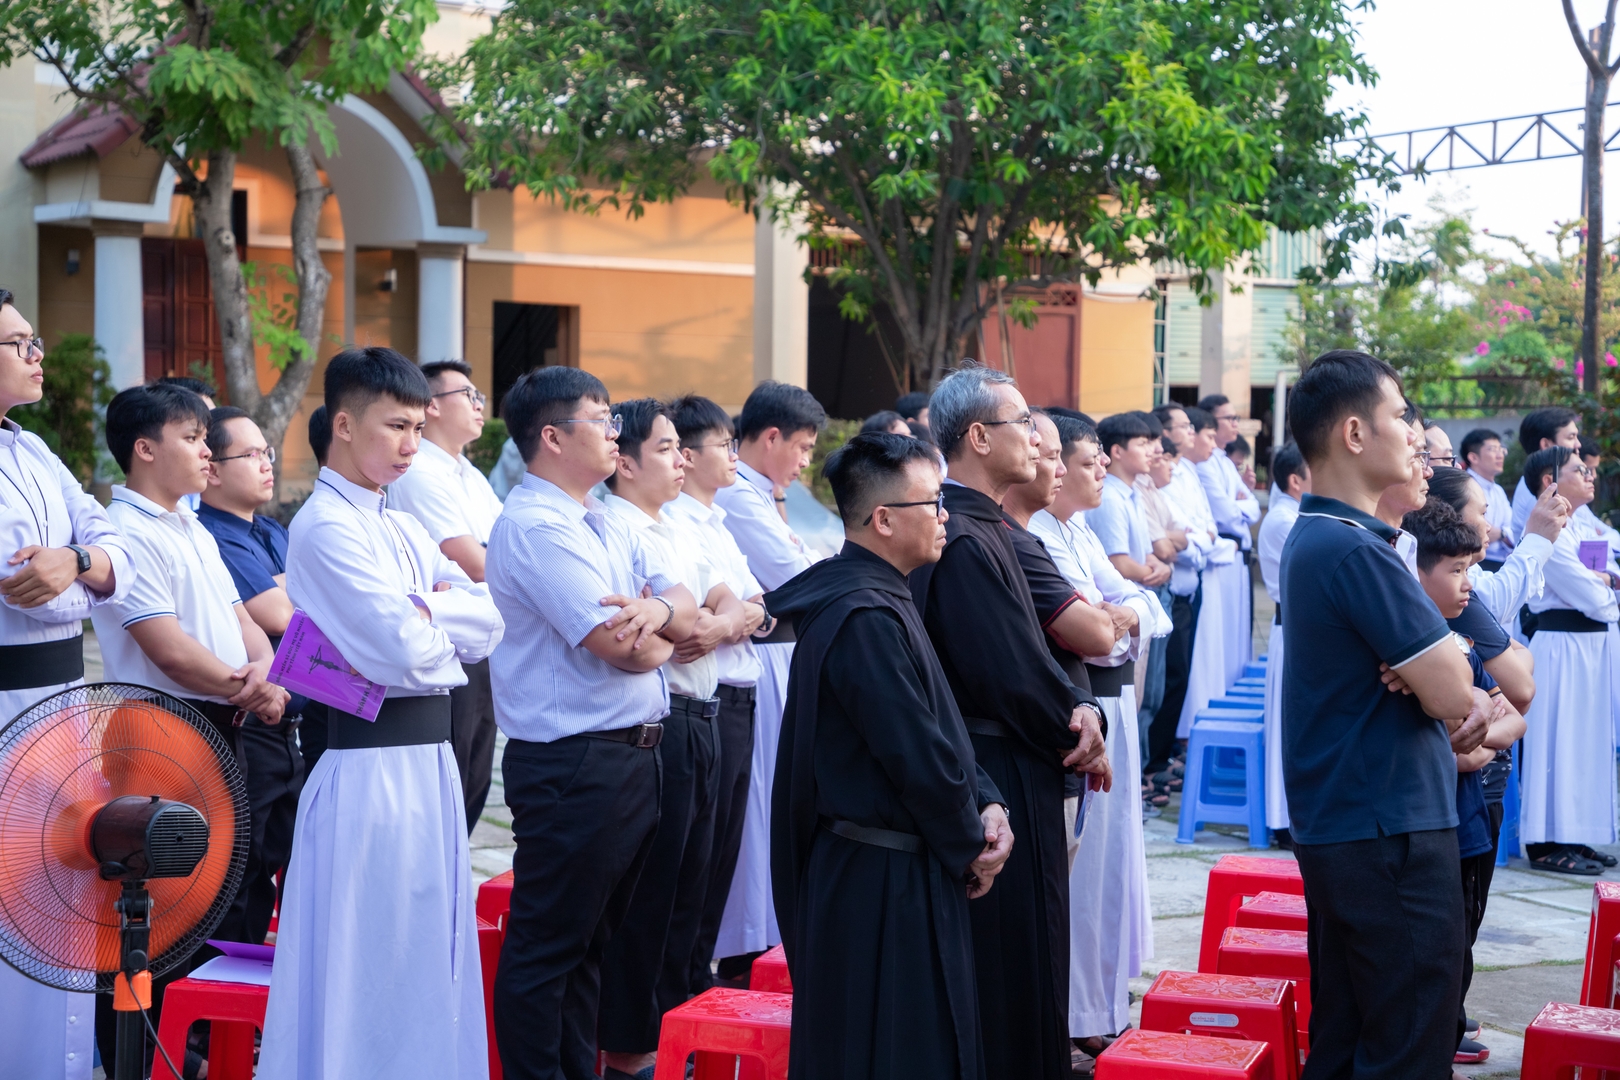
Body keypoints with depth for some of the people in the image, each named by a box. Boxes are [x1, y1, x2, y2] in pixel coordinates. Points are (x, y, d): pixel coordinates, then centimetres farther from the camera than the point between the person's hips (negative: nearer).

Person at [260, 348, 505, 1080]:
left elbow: (486, 625, 6)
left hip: (430, 758, 9)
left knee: (428, 949, 15)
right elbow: (408, 650, -21)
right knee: (371, 958, -1)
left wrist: (423, 609, -11)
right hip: (371, 764, -9)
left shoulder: (402, 530, 15)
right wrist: (441, 621, -1)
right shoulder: (325, 528, -13)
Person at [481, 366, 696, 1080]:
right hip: (572, 766, -10)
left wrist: (659, 608, -15)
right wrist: (663, 636, 1)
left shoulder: (608, 525, 15)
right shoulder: (536, 527, -15)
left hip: (631, 755, 10)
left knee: (592, 940, 18)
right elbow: (625, 648, -21)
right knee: (547, 945, 1)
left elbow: (688, 614, 8)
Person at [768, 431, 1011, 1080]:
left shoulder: (881, 598, 11)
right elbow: (918, 757, -22)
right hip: (883, 883, -10)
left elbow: (939, 725, 15)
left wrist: (984, 801, 1)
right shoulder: (868, 619, -23)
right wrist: (970, 847, -8)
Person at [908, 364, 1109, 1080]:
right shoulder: (966, 542, -21)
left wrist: (1077, 707, -6)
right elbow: (1013, 674, -22)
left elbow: (1024, 650, 11)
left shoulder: (980, 526, 10)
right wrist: (1077, 734, -6)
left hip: (1004, 769, 10)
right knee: (1010, 960, 1)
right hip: (1002, 782, -10)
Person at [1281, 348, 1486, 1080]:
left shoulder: (1313, 539, 13)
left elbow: (1440, 683, 17)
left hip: (1337, 826, 10)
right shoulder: (1356, 549, -19)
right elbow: (1451, 693, -20)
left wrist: (1466, 701, -5)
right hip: (1390, 832, -10)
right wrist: (1463, 684, 1)